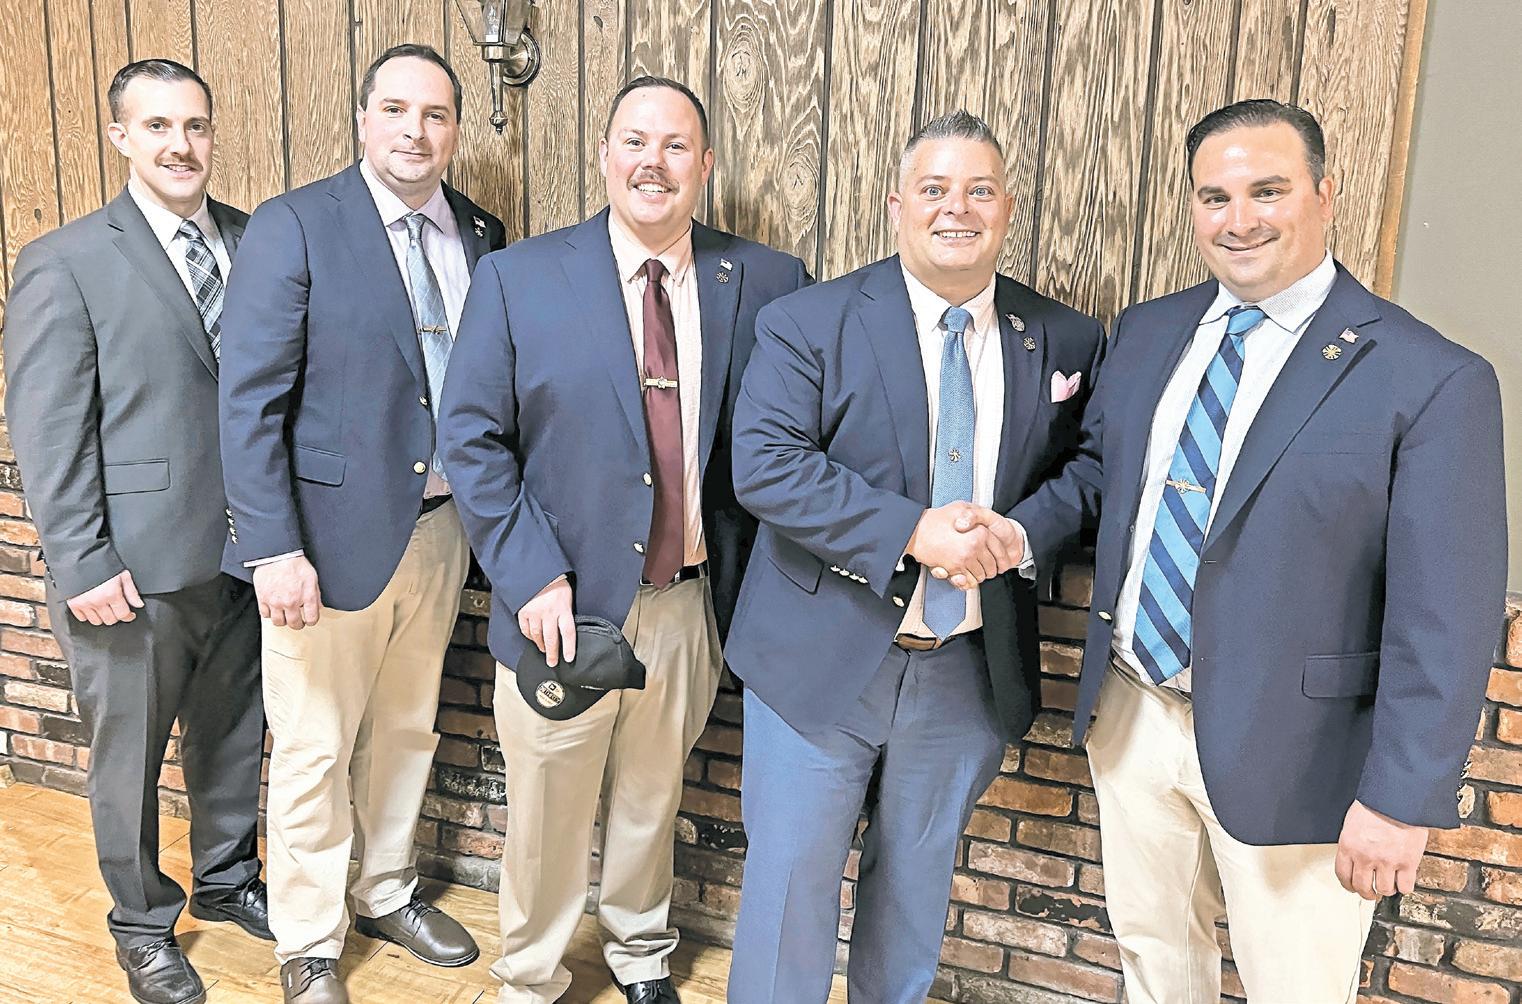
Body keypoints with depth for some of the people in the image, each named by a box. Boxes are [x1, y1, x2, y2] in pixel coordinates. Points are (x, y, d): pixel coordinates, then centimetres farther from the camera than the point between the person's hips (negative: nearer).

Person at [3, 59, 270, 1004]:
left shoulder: (256, 242, 5)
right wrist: (83, 564, -12)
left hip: (242, 551, 4)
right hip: (135, 569, -3)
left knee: (235, 733, 19)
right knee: (131, 757, 12)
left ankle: (228, 879, 41)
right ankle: (144, 925, 33)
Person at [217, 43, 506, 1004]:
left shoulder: (482, 235, 5)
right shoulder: (293, 225, -9)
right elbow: (250, 400, -12)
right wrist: (274, 549, -17)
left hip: (442, 528, 5)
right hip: (335, 532, -4)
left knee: (406, 732, 20)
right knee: (315, 753, 8)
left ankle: (390, 894, 41)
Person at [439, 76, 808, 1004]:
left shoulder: (766, 284, -3)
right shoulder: (519, 278, -5)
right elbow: (472, 439, -6)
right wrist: (534, 577, -14)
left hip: (689, 605, 2)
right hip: (568, 606, -1)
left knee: (652, 802, 22)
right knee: (548, 816, 15)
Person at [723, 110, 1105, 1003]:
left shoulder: (1067, 341, 2)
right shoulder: (809, 322, -8)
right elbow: (764, 463, -17)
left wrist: (1022, 534, -16)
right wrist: (915, 532, -25)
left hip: (973, 670, 3)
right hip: (823, 660, -3)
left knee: (919, 884, 21)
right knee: (791, 881, 8)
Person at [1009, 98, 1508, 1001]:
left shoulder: (1432, 380, -15)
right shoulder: (1147, 332, 4)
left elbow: (1445, 617, -15)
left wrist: (1400, 798, -15)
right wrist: (1017, 531, -4)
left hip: (1286, 752, -5)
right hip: (1133, 714, 5)